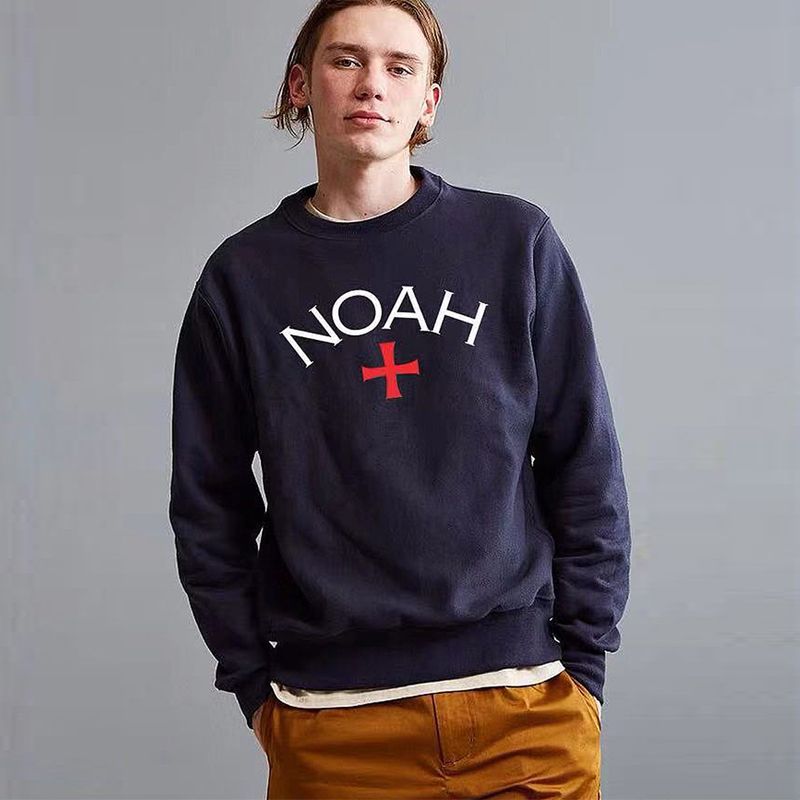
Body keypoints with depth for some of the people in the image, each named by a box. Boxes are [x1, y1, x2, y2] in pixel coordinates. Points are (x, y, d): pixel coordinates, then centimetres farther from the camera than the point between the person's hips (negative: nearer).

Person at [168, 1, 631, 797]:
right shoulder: (244, 275, 2)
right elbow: (209, 503, 6)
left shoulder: (515, 240, 1)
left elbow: (586, 466, 3)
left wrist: (582, 661, 1)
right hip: (331, 719, 0)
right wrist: (252, 684, 3)